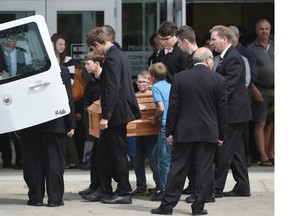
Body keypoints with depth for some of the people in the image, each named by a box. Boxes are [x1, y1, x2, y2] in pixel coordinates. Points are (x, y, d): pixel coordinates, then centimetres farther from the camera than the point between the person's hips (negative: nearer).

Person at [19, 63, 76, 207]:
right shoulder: (62, 71, -5)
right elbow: (69, 99, -3)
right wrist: (71, 124, 4)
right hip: (55, 125, 0)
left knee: (32, 162, 7)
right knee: (54, 161, 4)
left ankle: (36, 197, 8)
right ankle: (55, 198, 2)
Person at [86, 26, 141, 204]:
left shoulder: (111, 59, -18)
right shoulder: (120, 55, 13)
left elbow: (112, 89, -23)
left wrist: (106, 116, -22)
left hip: (116, 114, -10)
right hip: (121, 111, 10)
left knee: (119, 153, -2)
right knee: (104, 150, 15)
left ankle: (124, 193, 4)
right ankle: (105, 190, 20)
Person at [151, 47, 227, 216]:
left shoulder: (180, 78, -2)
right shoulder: (219, 80, -3)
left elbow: (173, 107, -1)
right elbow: (222, 110, 0)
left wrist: (170, 131, 5)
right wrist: (221, 135, 8)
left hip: (184, 132, 1)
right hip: (209, 132, -1)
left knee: (178, 168, 6)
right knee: (204, 169, 4)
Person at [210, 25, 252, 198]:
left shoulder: (233, 58, -17)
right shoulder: (227, 57, 15)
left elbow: (228, 87, -22)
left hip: (234, 112, -10)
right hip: (235, 112, 10)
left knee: (224, 150, -6)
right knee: (236, 150, 13)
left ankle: (216, 188, -3)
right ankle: (242, 187, 17)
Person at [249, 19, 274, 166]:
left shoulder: (275, 47, 11)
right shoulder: (252, 49, 0)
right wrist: (254, 89, -13)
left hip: (277, 89, 4)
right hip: (261, 91, -4)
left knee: (276, 123, 4)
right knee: (260, 124, -3)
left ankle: (271, 153, 14)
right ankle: (263, 156, -1)